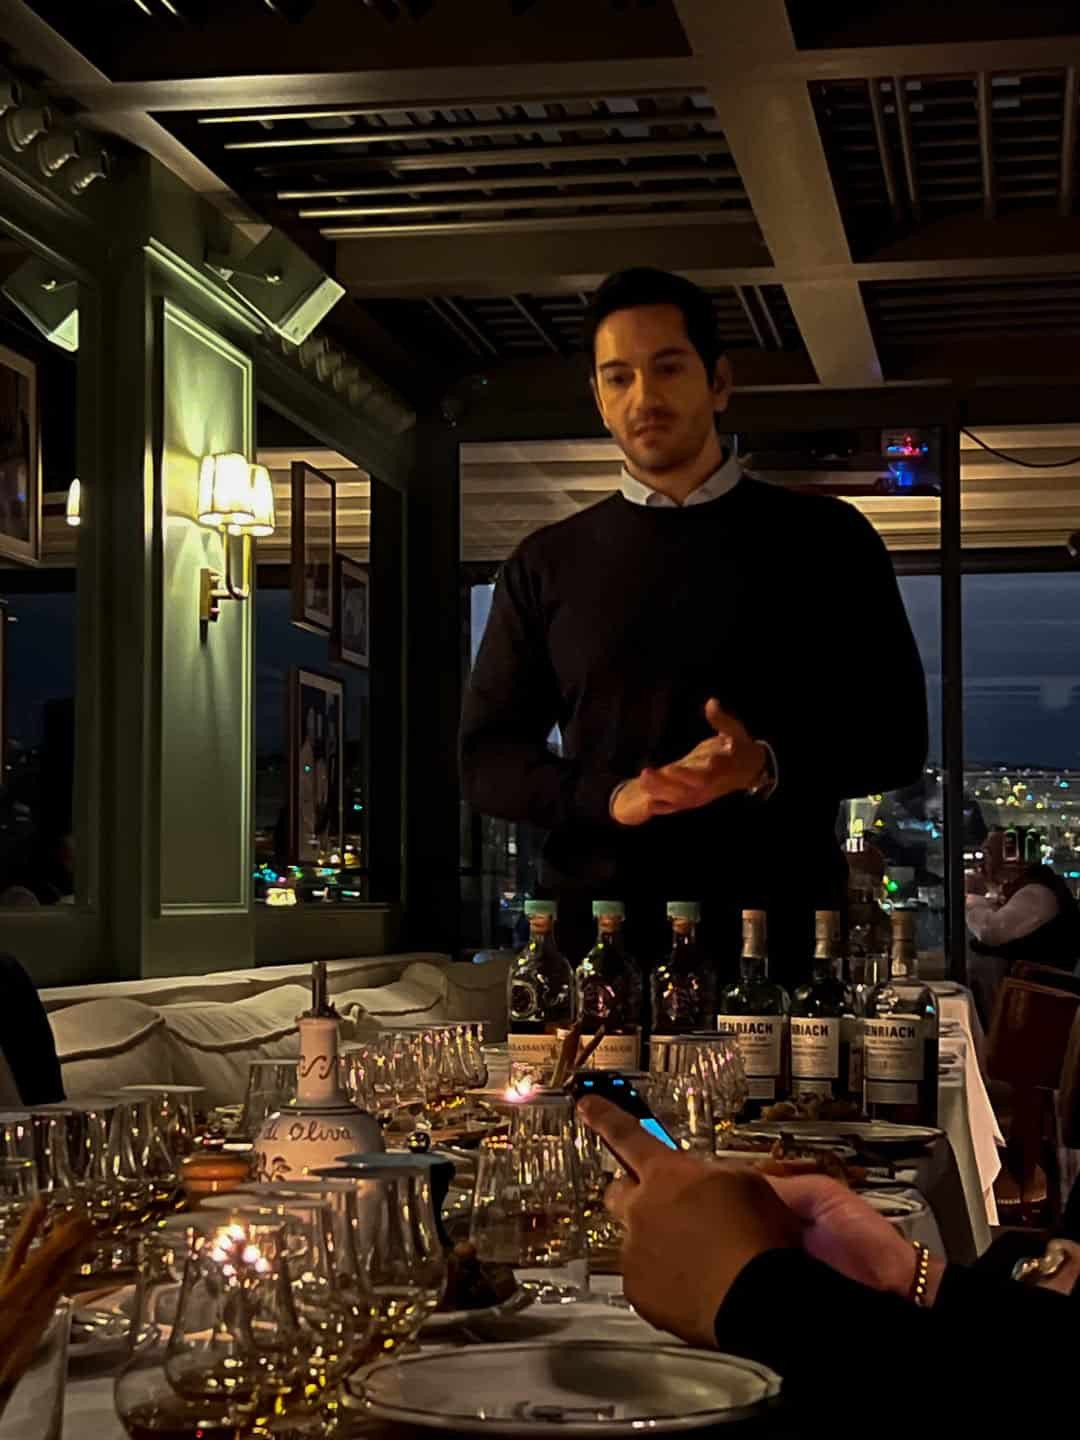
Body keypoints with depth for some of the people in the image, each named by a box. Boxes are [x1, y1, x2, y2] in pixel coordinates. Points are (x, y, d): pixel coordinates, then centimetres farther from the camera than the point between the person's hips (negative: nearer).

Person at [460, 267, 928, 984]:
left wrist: (768, 767, -15)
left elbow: (897, 736, 5)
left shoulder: (824, 540, 7)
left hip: (778, 941, -1)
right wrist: (609, 797, -10)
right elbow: (487, 756, 10)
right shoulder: (549, 564, 11)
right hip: (596, 940, 1)